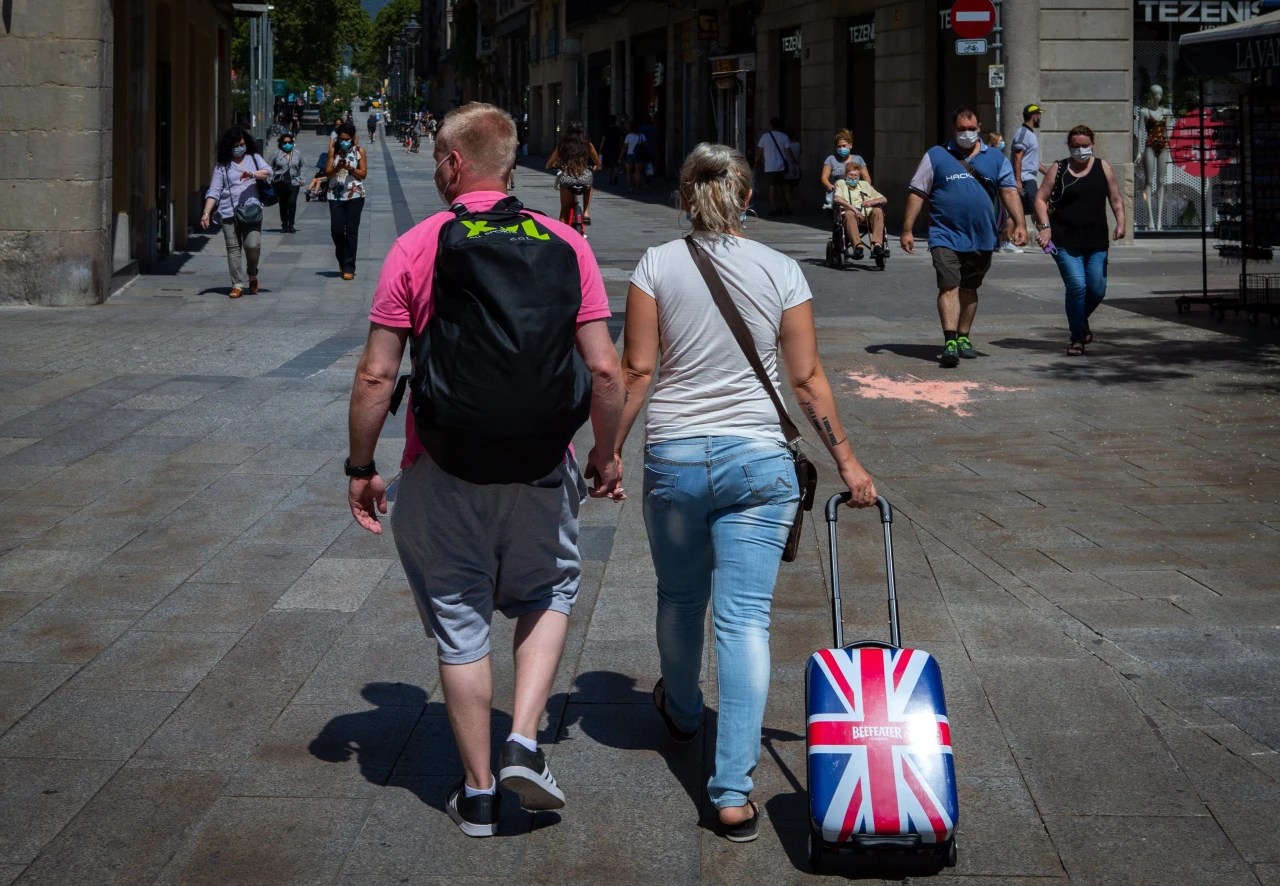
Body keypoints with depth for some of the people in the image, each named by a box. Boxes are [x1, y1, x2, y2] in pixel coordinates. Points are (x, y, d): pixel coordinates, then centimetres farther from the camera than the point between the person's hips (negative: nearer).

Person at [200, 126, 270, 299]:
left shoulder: (253, 158, 13)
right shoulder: (222, 165, 9)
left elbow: (268, 172, -3)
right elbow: (214, 191, 3)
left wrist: (252, 174, -23)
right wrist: (206, 213, -8)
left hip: (251, 211, 0)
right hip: (229, 212, 0)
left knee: (253, 245, -11)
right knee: (233, 248, -2)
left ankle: (253, 276, 16)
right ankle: (237, 285, 2)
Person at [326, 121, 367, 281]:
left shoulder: (359, 151, 2)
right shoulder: (334, 150, 6)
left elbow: (363, 173, 0)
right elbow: (327, 172, 3)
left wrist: (350, 168, -17)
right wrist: (337, 167, -17)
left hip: (355, 195, -2)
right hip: (336, 195, 2)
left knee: (351, 231, -3)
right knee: (336, 230, -1)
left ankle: (349, 267, 1)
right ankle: (342, 261, 23)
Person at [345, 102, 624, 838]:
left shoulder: (415, 248, -5)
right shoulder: (564, 244, -2)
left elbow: (377, 375, -6)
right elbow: (604, 370, -5)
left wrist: (362, 466, 5)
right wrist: (606, 454, 9)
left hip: (441, 467, -1)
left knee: (461, 625, 12)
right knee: (548, 593, 24)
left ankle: (479, 793, 20)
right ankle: (524, 742, 8)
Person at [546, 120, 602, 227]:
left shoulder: (562, 145, 9)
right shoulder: (588, 145, 9)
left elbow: (549, 164, 16)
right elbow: (598, 165, 19)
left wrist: (558, 166, 37)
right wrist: (594, 168, 42)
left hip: (567, 179, -1)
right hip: (585, 179, 1)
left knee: (564, 211, 14)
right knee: (588, 186, 37)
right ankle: (586, 213, 22)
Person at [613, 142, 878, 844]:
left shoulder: (657, 265, -3)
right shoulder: (781, 271, -1)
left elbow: (637, 372, -6)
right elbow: (808, 379, 0)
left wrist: (610, 451, 3)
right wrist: (847, 461, 8)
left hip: (674, 456, 0)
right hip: (759, 459, 0)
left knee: (680, 597, 23)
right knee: (744, 618, -2)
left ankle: (681, 710, 50)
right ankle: (734, 789, -7)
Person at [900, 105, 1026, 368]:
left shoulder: (996, 159, 9)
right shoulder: (936, 156, 3)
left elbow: (1009, 192, 5)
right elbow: (917, 194, 2)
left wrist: (1019, 224, -9)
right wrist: (907, 230, -4)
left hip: (981, 238, 3)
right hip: (945, 236, -3)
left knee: (969, 288, 14)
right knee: (949, 286, -14)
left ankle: (963, 338, 27)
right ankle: (950, 342, -21)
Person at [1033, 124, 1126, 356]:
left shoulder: (1103, 167, 9)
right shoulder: (1058, 170, 3)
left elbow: (1115, 198, 11)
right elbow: (1041, 199, 3)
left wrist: (1120, 222, -5)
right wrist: (1045, 226, -10)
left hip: (1096, 242, 3)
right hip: (1065, 242, -3)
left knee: (1097, 289, 2)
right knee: (1077, 286, -14)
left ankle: (1082, 321, 34)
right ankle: (1077, 339, -2)